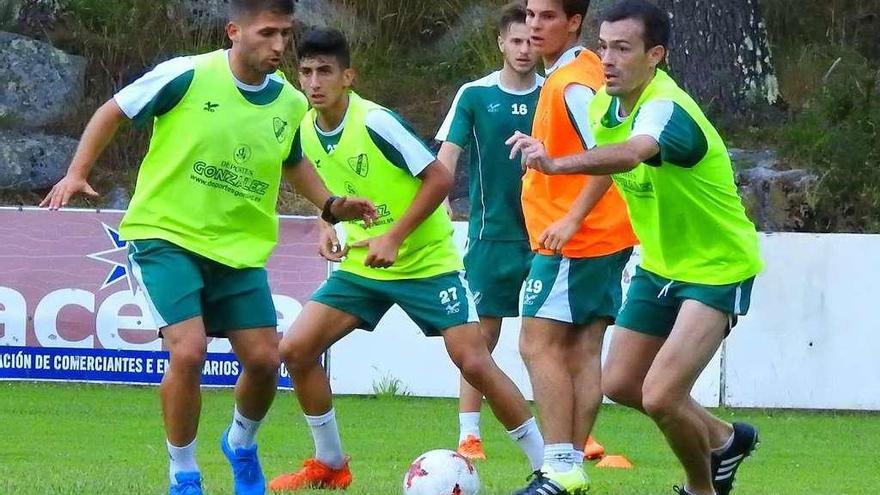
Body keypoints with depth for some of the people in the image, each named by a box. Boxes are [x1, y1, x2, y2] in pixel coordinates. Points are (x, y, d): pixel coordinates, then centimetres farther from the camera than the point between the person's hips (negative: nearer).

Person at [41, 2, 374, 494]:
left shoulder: (290, 103, 1)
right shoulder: (187, 76, -15)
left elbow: (292, 162, 23)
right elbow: (113, 112, -2)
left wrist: (331, 205, 8)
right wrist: (77, 172, -11)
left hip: (241, 250, 5)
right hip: (167, 235, -5)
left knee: (264, 360, 0)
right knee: (189, 350, -21)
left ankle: (242, 445, 33)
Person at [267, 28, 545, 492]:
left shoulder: (375, 122, -21)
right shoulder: (306, 130, 0)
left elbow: (439, 178, -19)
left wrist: (394, 238, -23)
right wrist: (327, 227, -2)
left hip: (425, 261, -6)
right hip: (361, 267, 6)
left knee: (474, 363, -13)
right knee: (295, 349, -5)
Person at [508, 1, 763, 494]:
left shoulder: (666, 108, -31)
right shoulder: (605, 104, -5)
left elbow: (629, 155, -55)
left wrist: (556, 163, -70)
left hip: (717, 269, -9)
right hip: (661, 265, 9)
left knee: (660, 397, -19)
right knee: (620, 384, 15)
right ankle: (725, 440, 38)